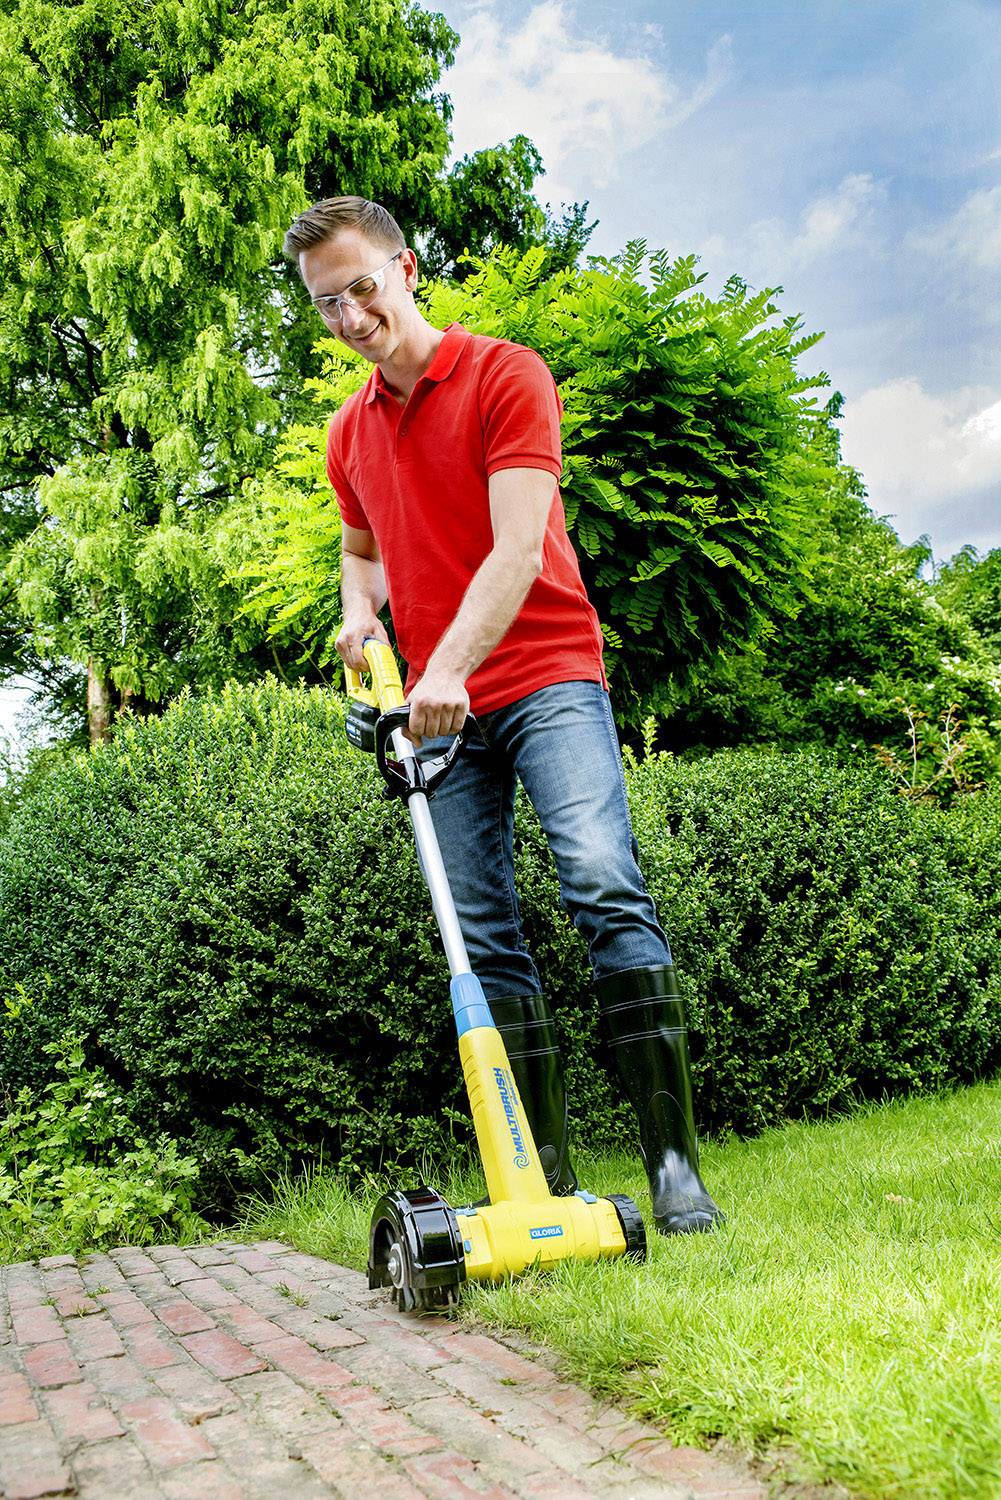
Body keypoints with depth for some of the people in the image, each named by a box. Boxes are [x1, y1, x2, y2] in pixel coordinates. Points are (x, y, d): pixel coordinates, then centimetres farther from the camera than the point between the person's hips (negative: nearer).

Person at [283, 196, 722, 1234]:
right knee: (484, 935, 1)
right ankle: (548, 1178, 7)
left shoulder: (505, 374, -3)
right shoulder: (348, 433, 16)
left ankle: (673, 1161, -17)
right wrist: (361, 614, 8)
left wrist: (450, 664, -27)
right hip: (442, 706, 6)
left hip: (543, 675, -6)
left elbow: (519, 544, -15)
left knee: (604, 886, -21)